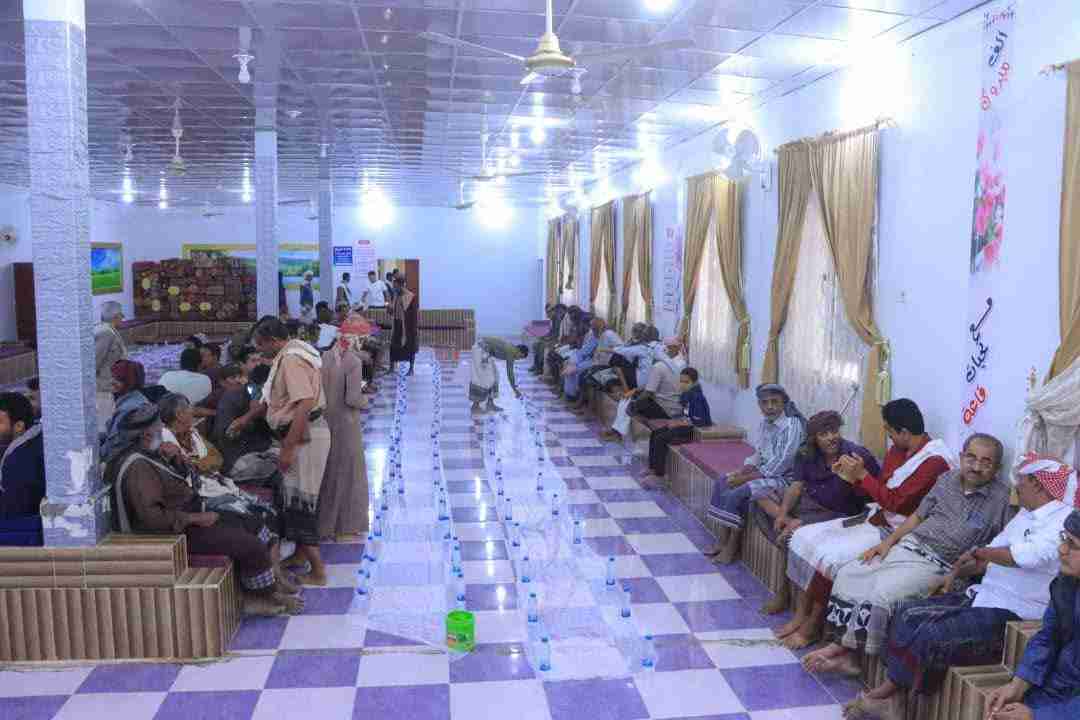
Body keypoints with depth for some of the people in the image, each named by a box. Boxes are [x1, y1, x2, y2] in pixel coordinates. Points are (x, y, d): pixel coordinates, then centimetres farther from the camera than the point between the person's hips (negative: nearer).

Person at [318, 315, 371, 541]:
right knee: (349, 472, 7)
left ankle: (325, 524, 27)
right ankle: (347, 528, 15)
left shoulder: (326, 357, 1)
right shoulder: (354, 361, -18)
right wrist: (365, 400, -1)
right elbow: (352, 399, -21)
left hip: (326, 420, 6)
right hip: (346, 423, -6)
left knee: (329, 470, 18)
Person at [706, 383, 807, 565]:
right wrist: (742, 472, -4)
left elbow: (780, 465, -24)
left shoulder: (792, 426, -21)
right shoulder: (765, 422, 5)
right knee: (721, 483, -1)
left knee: (736, 494, -22)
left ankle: (732, 547, -5)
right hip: (764, 471, 9)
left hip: (783, 477, -9)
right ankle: (724, 539, 3)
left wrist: (745, 478, -20)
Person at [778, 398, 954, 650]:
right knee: (804, 537, -2)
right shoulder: (897, 451, 8)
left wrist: (863, 475, -16)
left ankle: (813, 626, -4)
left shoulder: (934, 460, -19)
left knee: (829, 555, -24)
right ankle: (802, 614, 2)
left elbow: (895, 502, -22)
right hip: (875, 518, 9)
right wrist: (852, 477, -2)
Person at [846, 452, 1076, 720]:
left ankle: (886, 692, -4)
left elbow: (1028, 555, -32)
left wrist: (979, 552, -16)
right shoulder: (1026, 514, 16)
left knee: (930, 636, -23)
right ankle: (892, 693, -4)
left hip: (1012, 616, -10)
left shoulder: (1062, 520, -15)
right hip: (984, 597, 10)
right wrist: (958, 572, 2)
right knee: (908, 614, -3)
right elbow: (993, 552, 19)